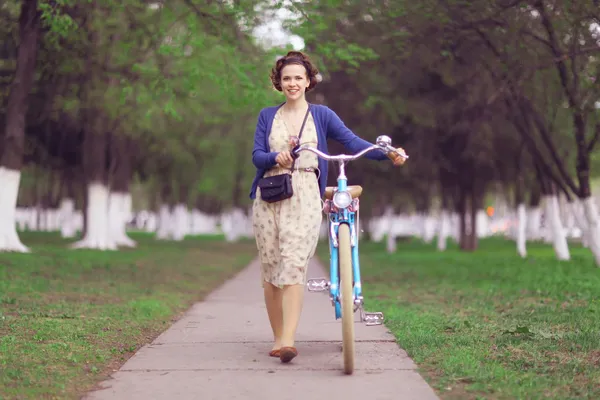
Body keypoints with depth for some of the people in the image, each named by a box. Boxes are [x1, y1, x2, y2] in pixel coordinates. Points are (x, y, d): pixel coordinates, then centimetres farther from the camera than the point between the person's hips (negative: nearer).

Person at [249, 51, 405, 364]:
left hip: (304, 199, -2)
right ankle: (278, 338, 12)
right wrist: (275, 157, -18)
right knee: (270, 269, 2)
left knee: (294, 264, -16)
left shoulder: (321, 115, 10)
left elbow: (352, 142, -1)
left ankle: (289, 341, -21)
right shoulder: (267, 116, 14)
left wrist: (387, 153, -16)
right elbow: (257, 155, 5)